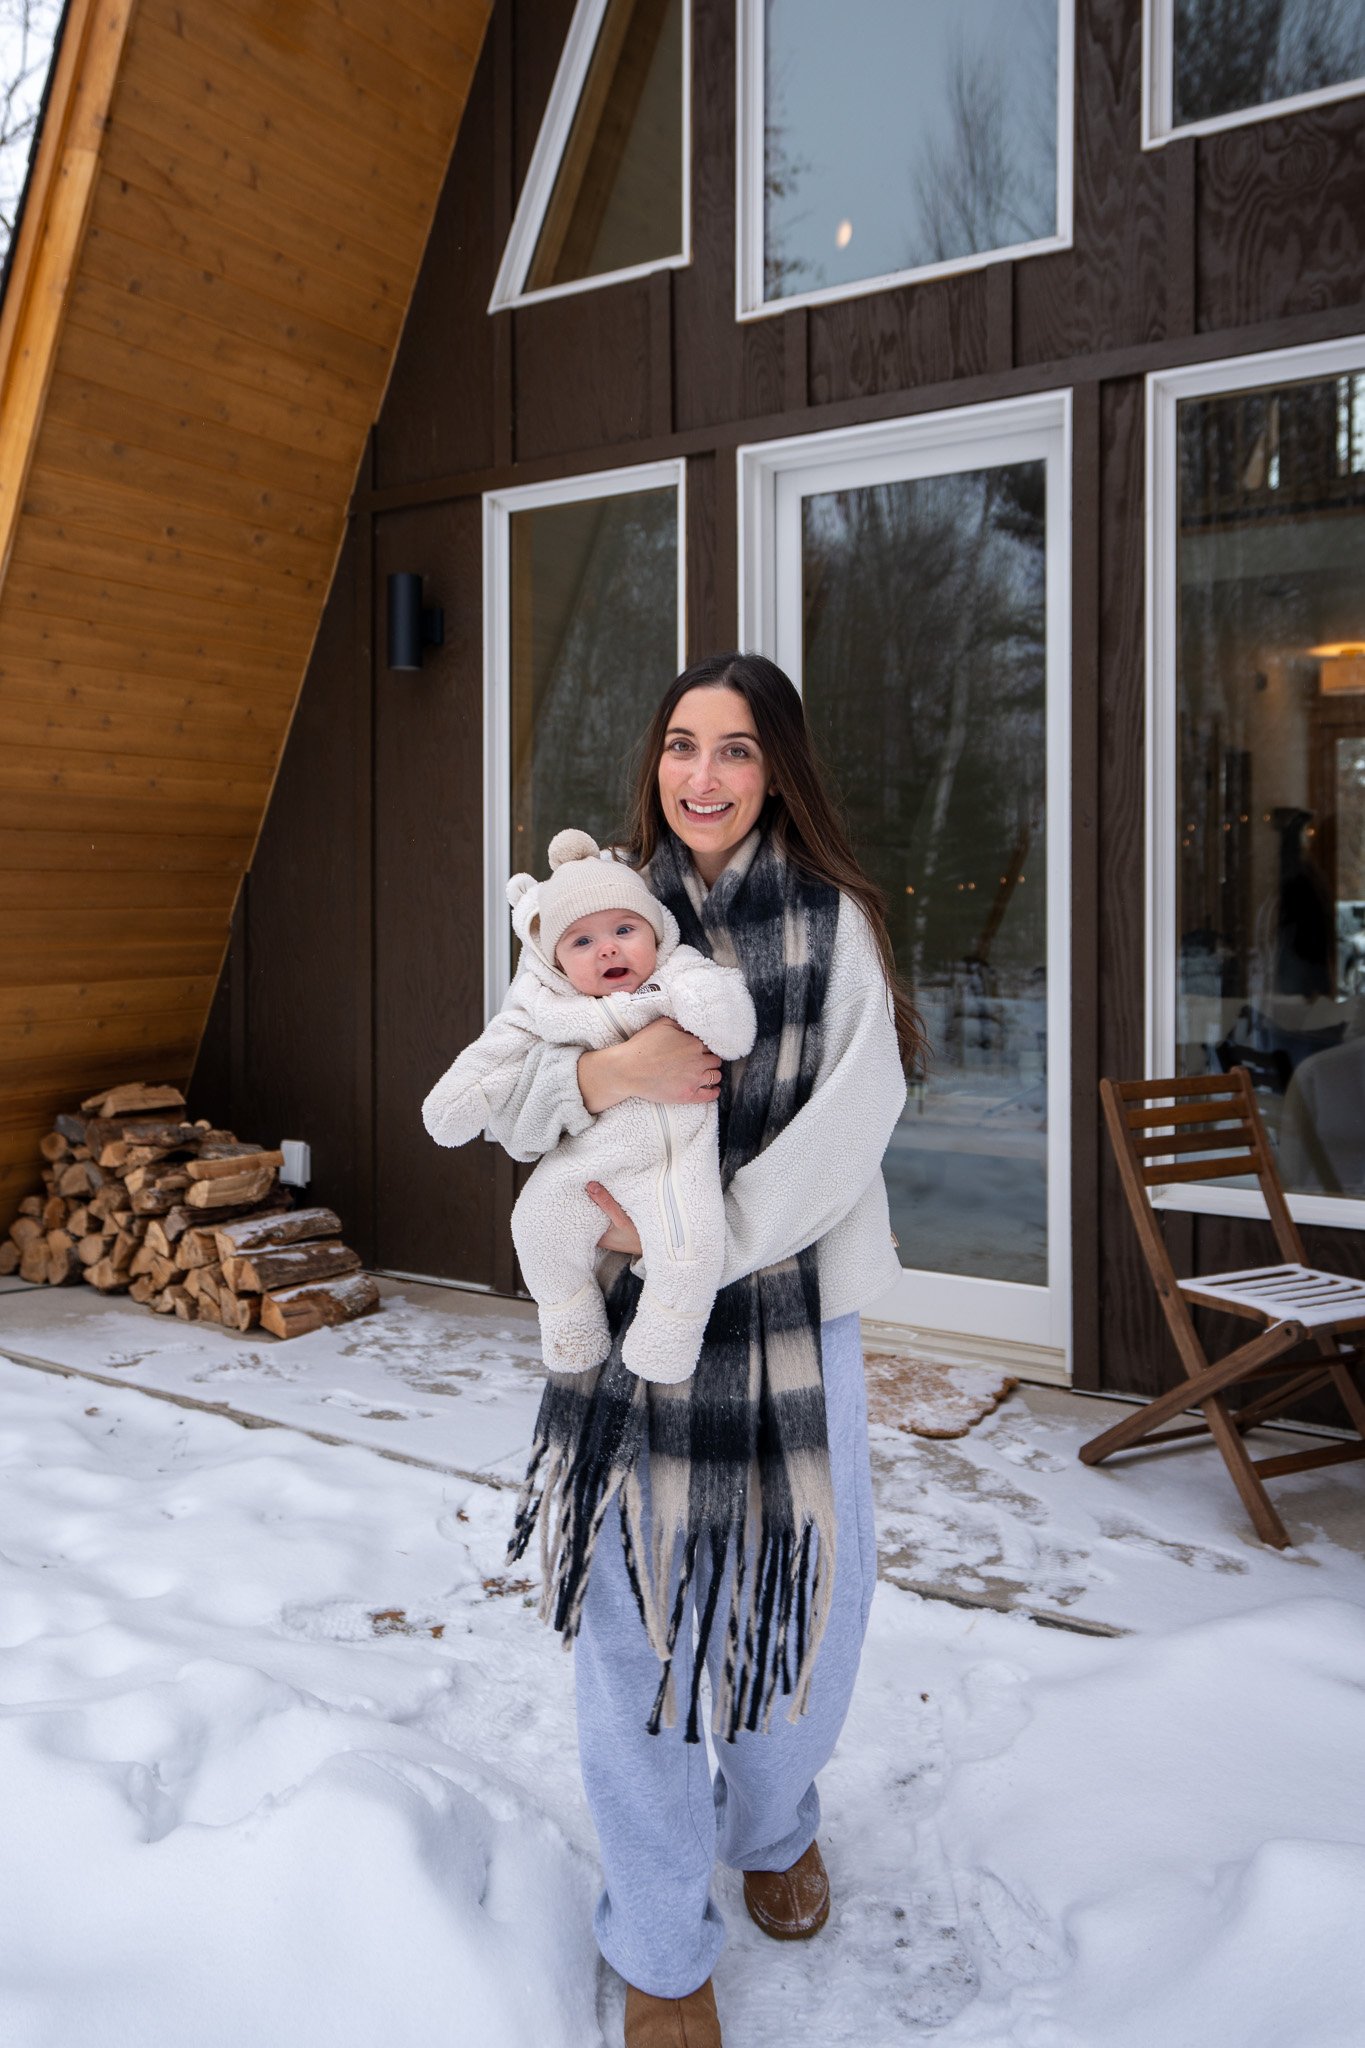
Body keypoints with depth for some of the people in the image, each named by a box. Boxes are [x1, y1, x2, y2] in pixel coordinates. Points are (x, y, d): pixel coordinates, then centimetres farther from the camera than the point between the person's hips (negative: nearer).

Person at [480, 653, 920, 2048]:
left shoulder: (834, 921, 0)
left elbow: (857, 1110, -10)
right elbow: (503, 1106, 2)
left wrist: (712, 1229, -20)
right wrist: (601, 1073, -20)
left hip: (790, 1304, 0)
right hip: (624, 1308, 1)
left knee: (803, 1590, 10)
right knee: (631, 1611, 4)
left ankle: (774, 1825, 45)